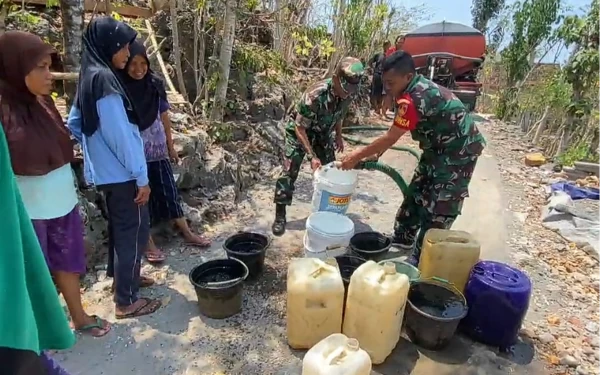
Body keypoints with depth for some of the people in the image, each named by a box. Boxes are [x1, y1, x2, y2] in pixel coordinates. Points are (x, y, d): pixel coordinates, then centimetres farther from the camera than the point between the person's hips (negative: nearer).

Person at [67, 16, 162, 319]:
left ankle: (121, 276, 40)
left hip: (104, 171, 9)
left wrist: (95, 149, 20)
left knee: (120, 227, 22)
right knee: (134, 232, 0)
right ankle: (126, 301, 11)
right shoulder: (104, 79, -18)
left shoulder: (89, 77, 11)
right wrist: (141, 177, -18)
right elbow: (122, 134, -22)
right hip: (121, 173, -9)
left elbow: (74, 124, 18)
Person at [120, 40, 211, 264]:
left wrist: (170, 145, 10)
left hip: (157, 150, 3)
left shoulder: (155, 84, -2)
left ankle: (187, 233, 23)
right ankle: (148, 243, 19)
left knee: (168, 190, 11)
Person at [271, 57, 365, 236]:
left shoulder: (349, 94, -19)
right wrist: (312, 156, -31)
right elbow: (300, 128, -29)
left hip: (322, 133, 6)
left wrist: (338, 136, 4)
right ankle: (280, 216, 1)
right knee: (289, 172, -10)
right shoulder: (315, 95, -36)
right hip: (299, 130, -5)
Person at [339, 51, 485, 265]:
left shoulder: (413, 99, -29)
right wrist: (377, 152, 5)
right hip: (440, 147, 10)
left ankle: (421, 260, 10)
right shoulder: (419, 87, 1)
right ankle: (402, 239, 32)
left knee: (438, 209, -3)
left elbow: (390, 138, -23)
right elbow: (396, 133, 8)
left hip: (459, 151, -10)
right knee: (417, 192, 17)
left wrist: (357, 157, -14)